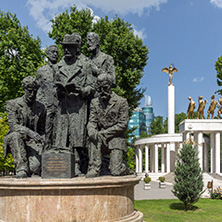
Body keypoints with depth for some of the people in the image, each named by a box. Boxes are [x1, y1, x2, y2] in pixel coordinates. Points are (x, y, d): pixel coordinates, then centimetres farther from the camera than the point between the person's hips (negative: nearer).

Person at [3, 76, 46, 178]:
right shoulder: (12, 104, -2)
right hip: (17, 142, -1)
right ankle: (21, 168, -32)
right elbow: (13, 126, -16)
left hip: (33, 143, 2)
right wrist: (29, 132, -34)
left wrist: (42, 143, -4)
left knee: (35, 167, -27)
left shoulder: (41, 107, 9)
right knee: (15, 135, -39)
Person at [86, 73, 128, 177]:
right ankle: (94, 168, -20)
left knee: (115, 171, -17)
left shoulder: (121, 102, -5)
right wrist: (91, 131, -22)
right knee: (93, 138, -33)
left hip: (116, 138, -3)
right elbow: (92, 121, 4)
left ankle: (121, 166, 20)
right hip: (101, 138, 3)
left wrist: (104, 133, -17)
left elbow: (123, 124, -9)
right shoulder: (94, 102, 8)